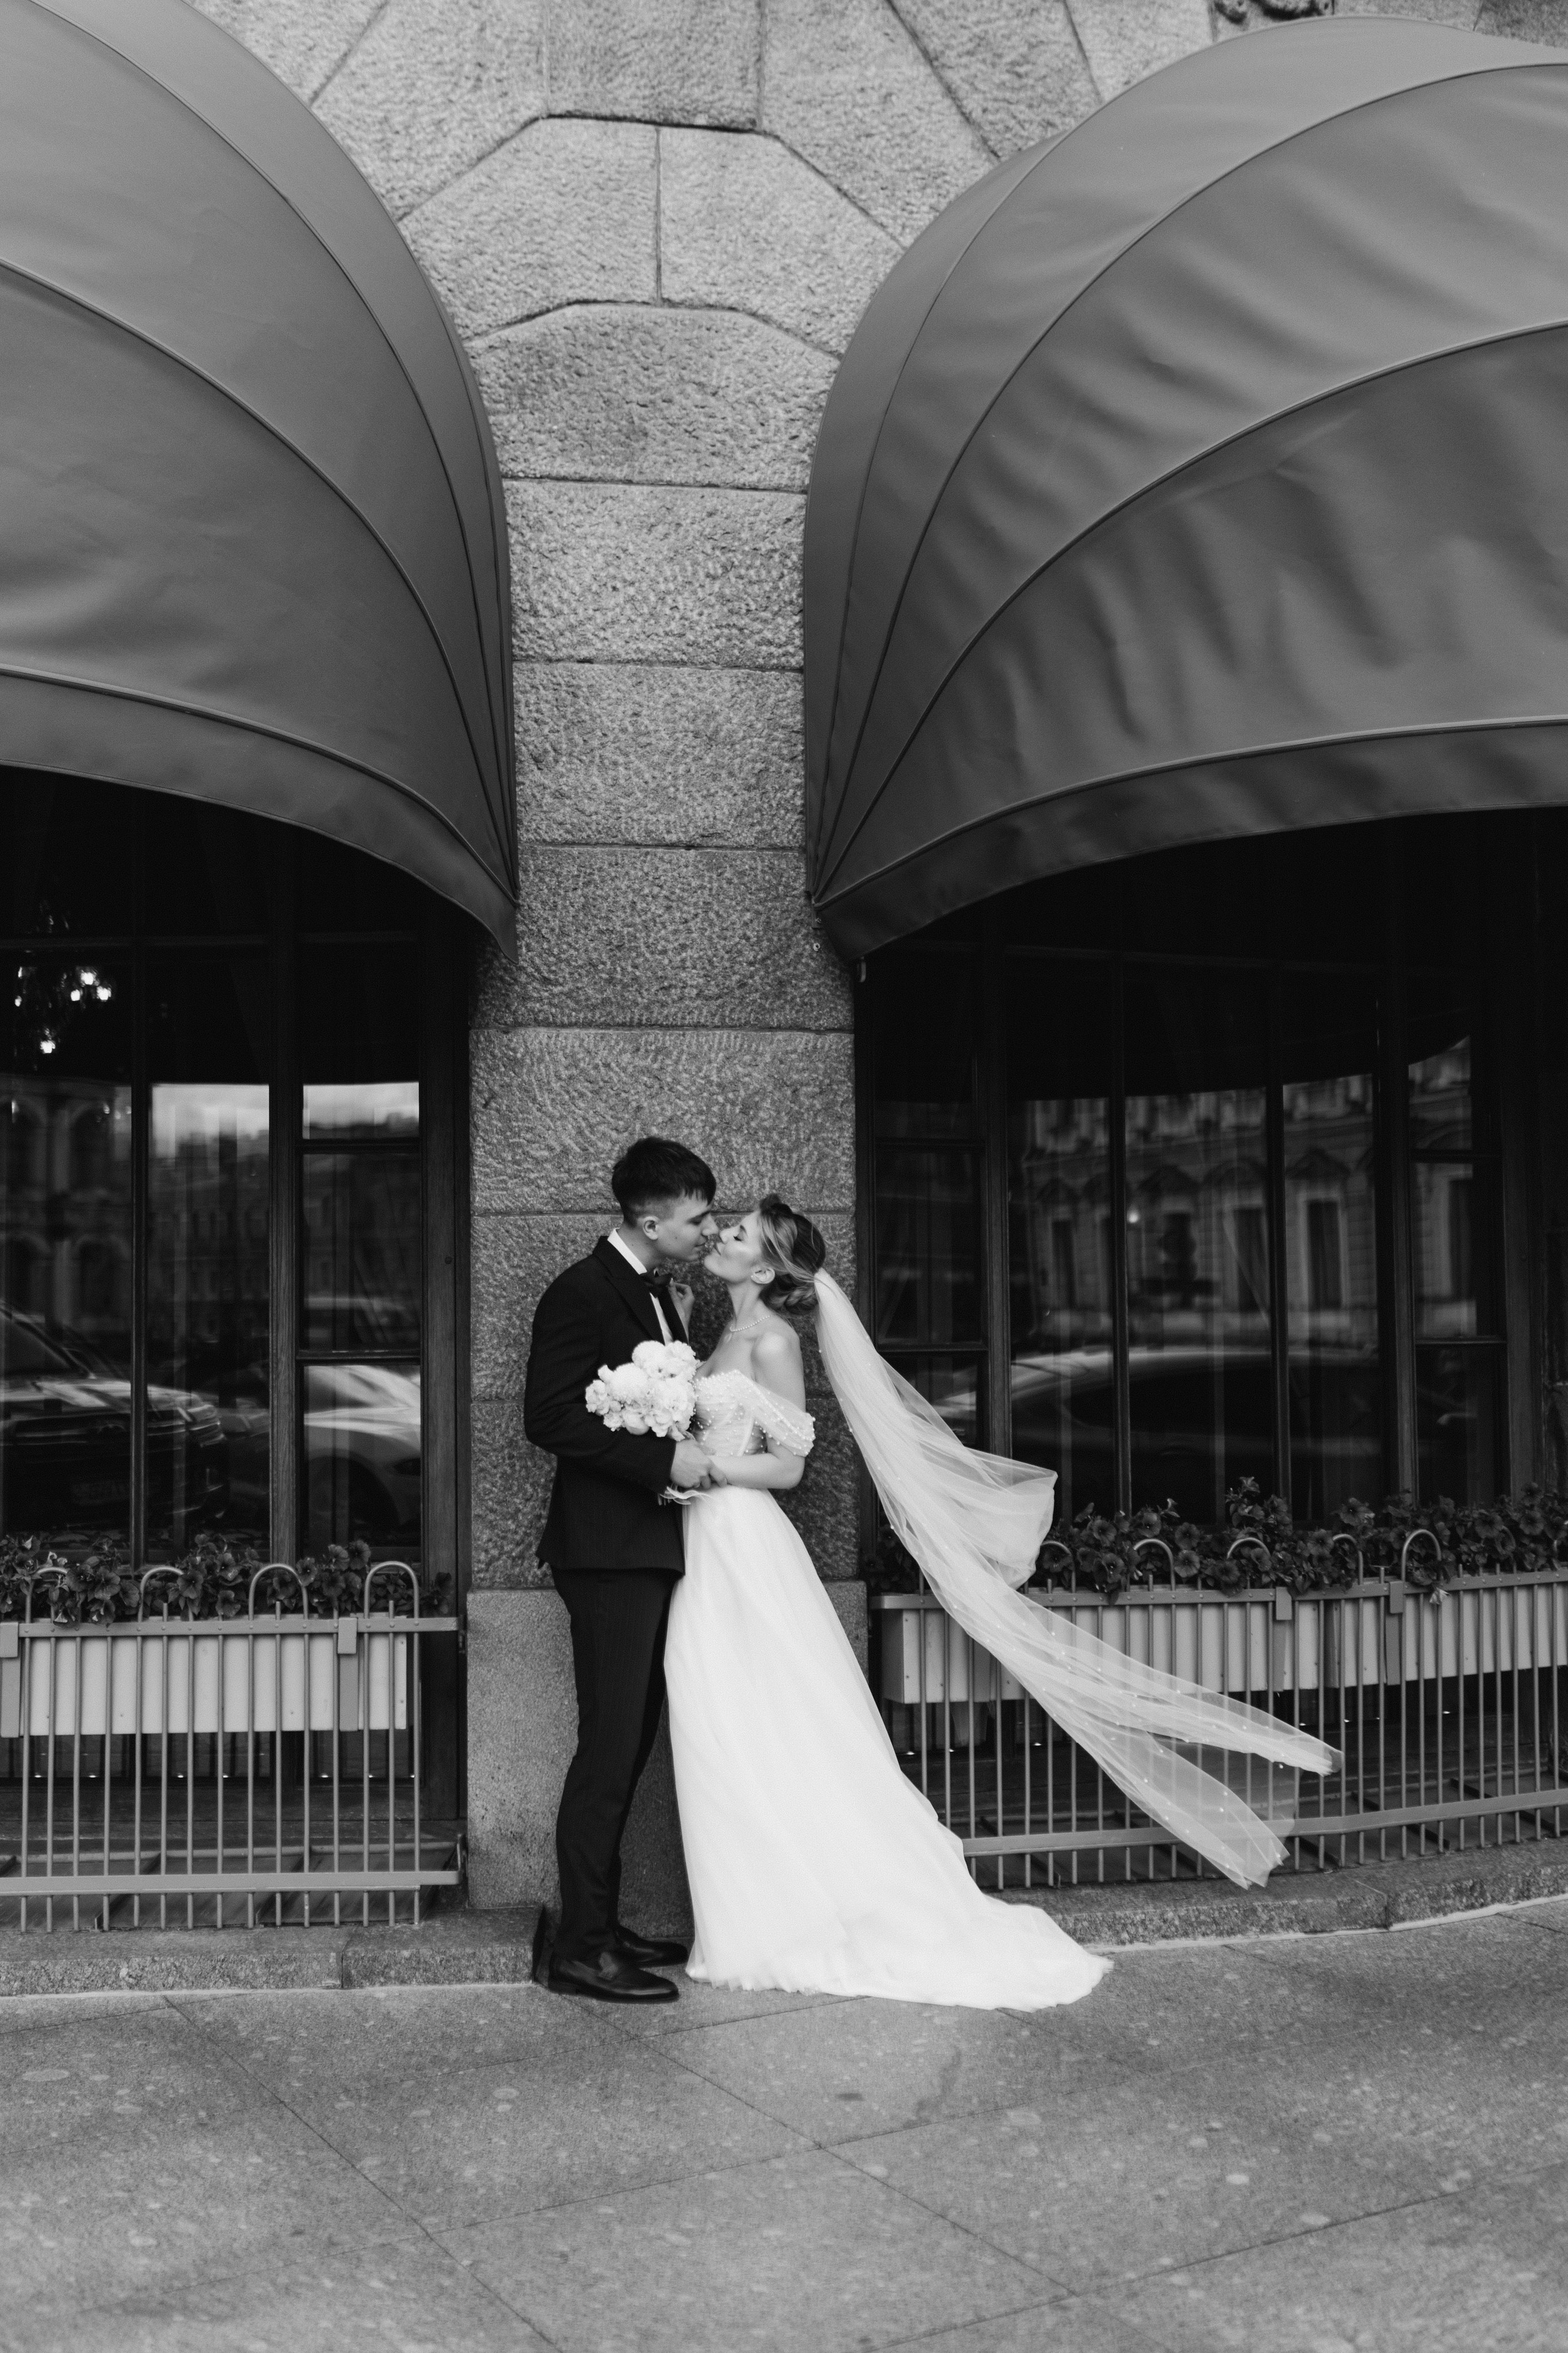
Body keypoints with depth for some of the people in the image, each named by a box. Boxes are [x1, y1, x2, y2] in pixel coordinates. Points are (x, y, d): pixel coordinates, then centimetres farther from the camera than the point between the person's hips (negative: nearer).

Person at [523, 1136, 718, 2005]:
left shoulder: (661, 1297, 17)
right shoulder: (581, 1293, -11)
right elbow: (550, 1417, -19)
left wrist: (699, 1453, 9)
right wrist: (665, 1459, -20)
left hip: (653, 1550, 9)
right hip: (608, 1550, -9)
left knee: (631, 1743, 13)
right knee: (610, 1745, -7)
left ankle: (596, 1924, 22)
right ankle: (578, 1948, 1)